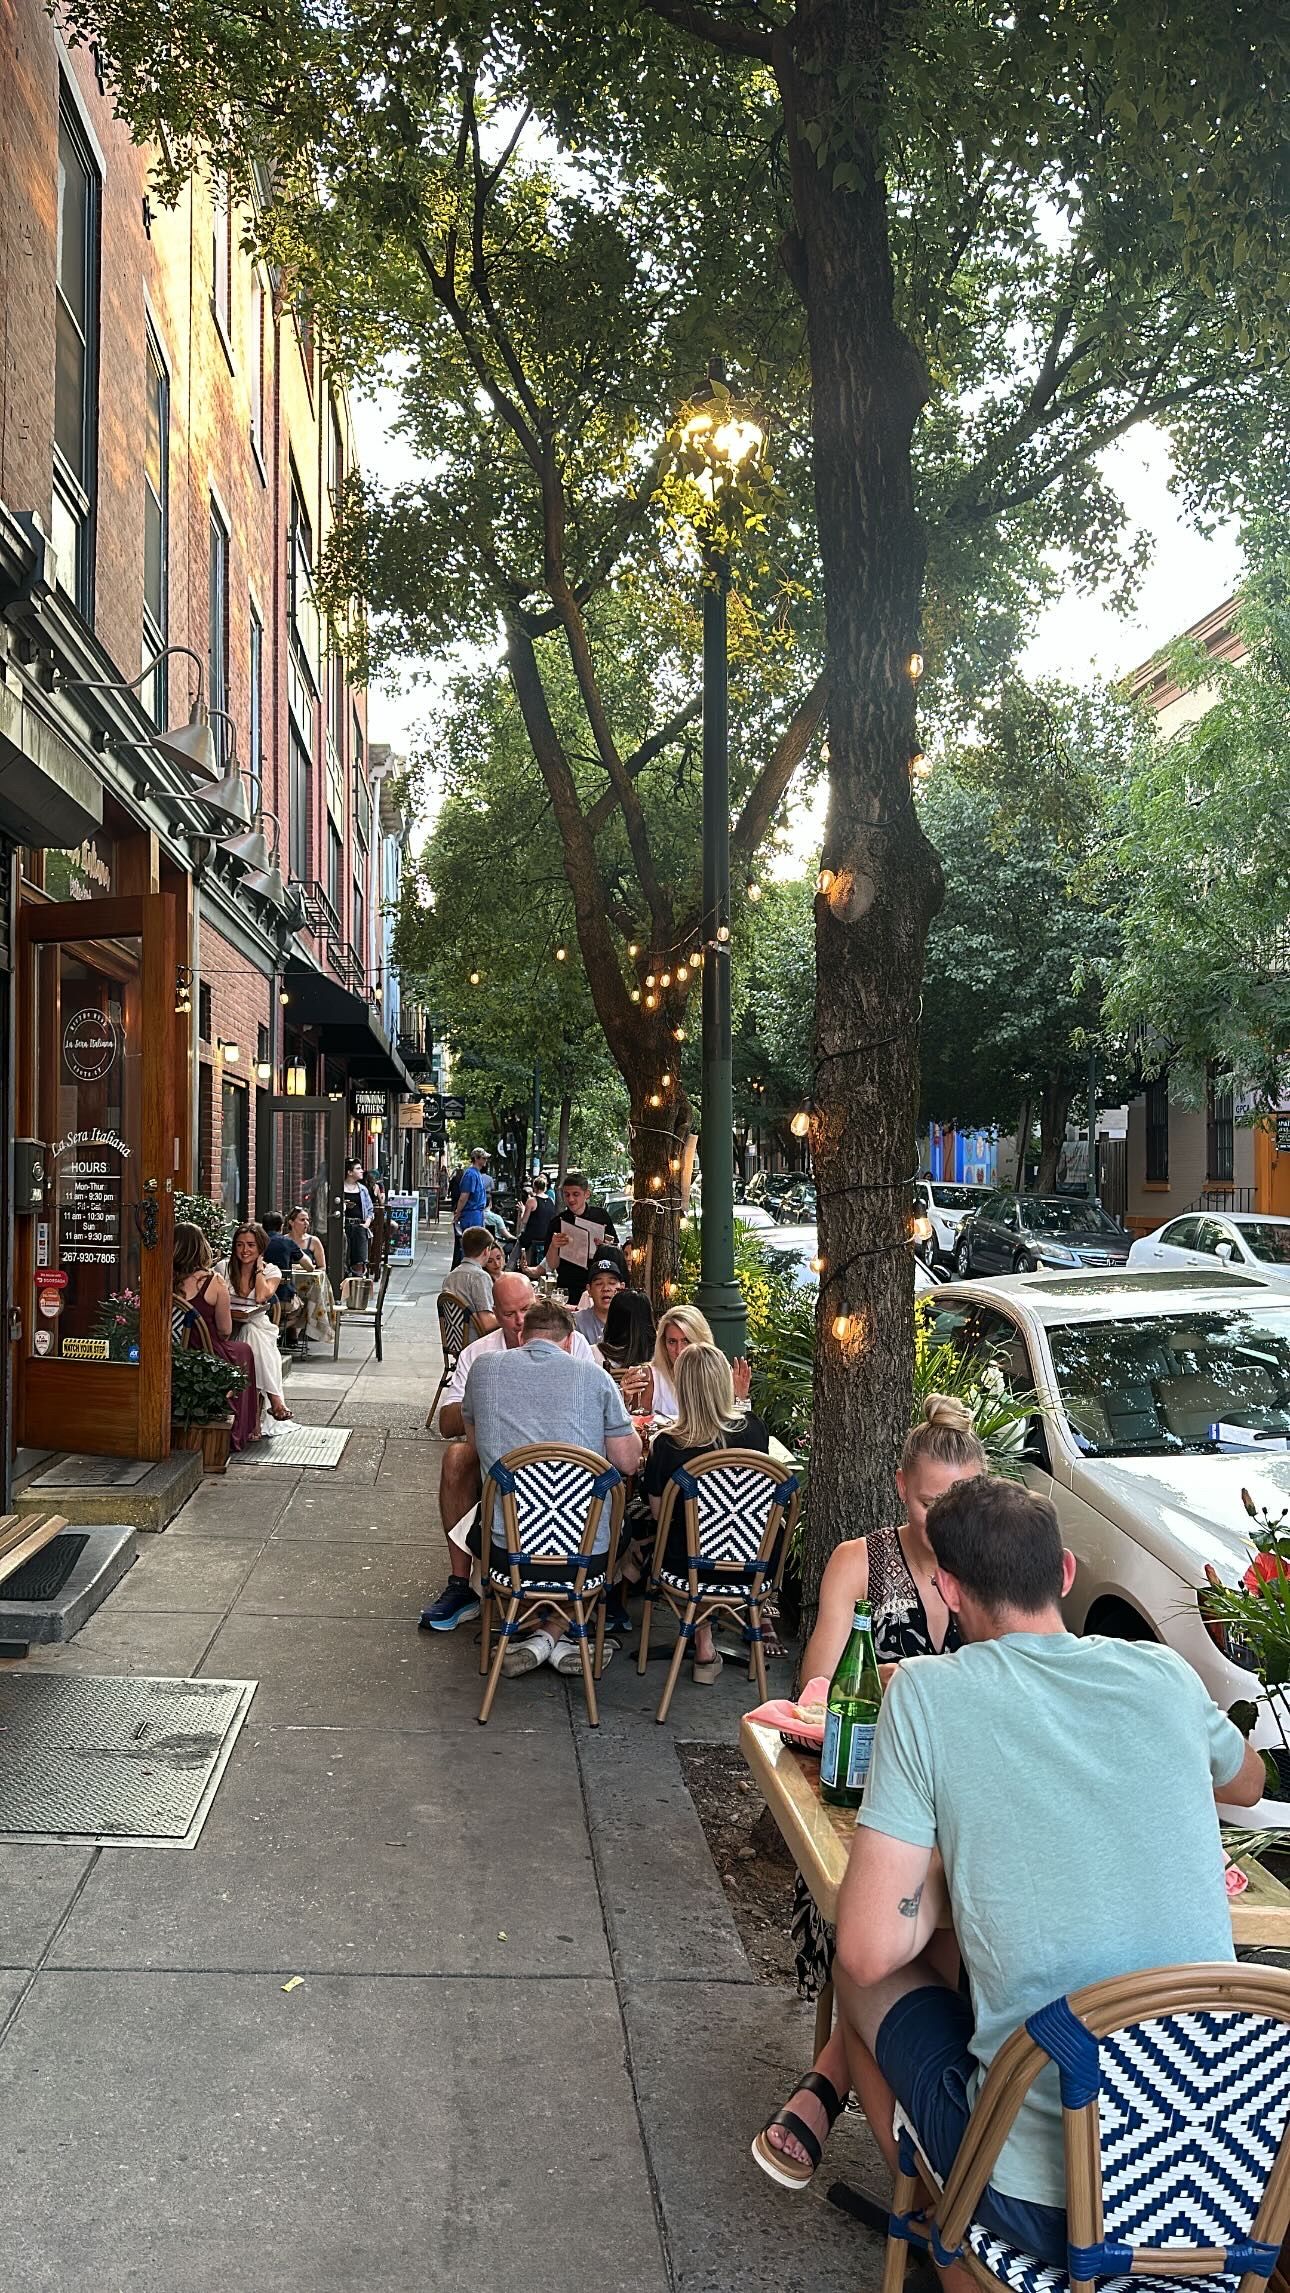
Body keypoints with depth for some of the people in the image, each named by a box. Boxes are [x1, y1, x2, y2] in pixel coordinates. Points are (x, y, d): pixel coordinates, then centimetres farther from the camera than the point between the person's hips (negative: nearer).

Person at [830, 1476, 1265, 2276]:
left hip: (1042, 2199, -4)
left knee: (864, 1980, 22)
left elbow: (871, 1951, -13)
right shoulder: (1165, 1675, 1)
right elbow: (1249, 1784, 24)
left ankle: (952, 2254, 31)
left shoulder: (929, 1691, -11)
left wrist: (945, 1875, 5)